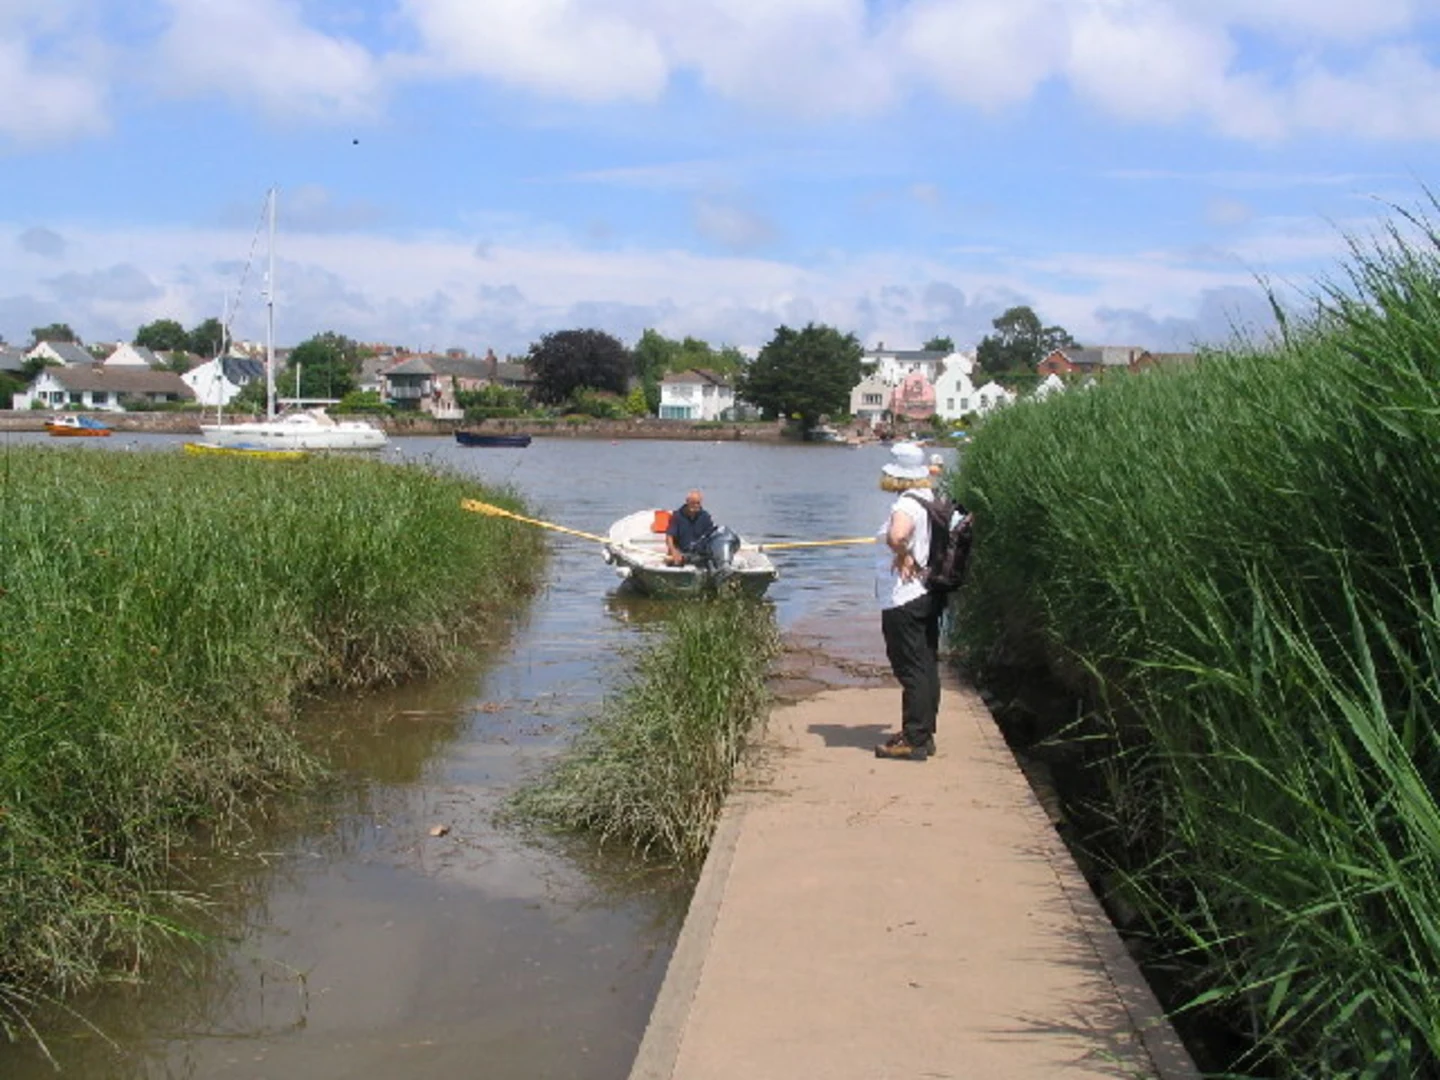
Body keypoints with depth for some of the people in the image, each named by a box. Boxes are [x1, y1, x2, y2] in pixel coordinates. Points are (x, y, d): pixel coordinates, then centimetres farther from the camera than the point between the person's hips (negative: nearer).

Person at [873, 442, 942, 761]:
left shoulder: (907, 504, -20)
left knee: (911, 669, -5)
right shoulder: (932, 500, 10)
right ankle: (924, 734, 24)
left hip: (903, 601, -10)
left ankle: (913, 740, 0)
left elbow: (896, 535, -42)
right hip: (927, 596, 10)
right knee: (926, 666, 14)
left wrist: (904, 557, -21)